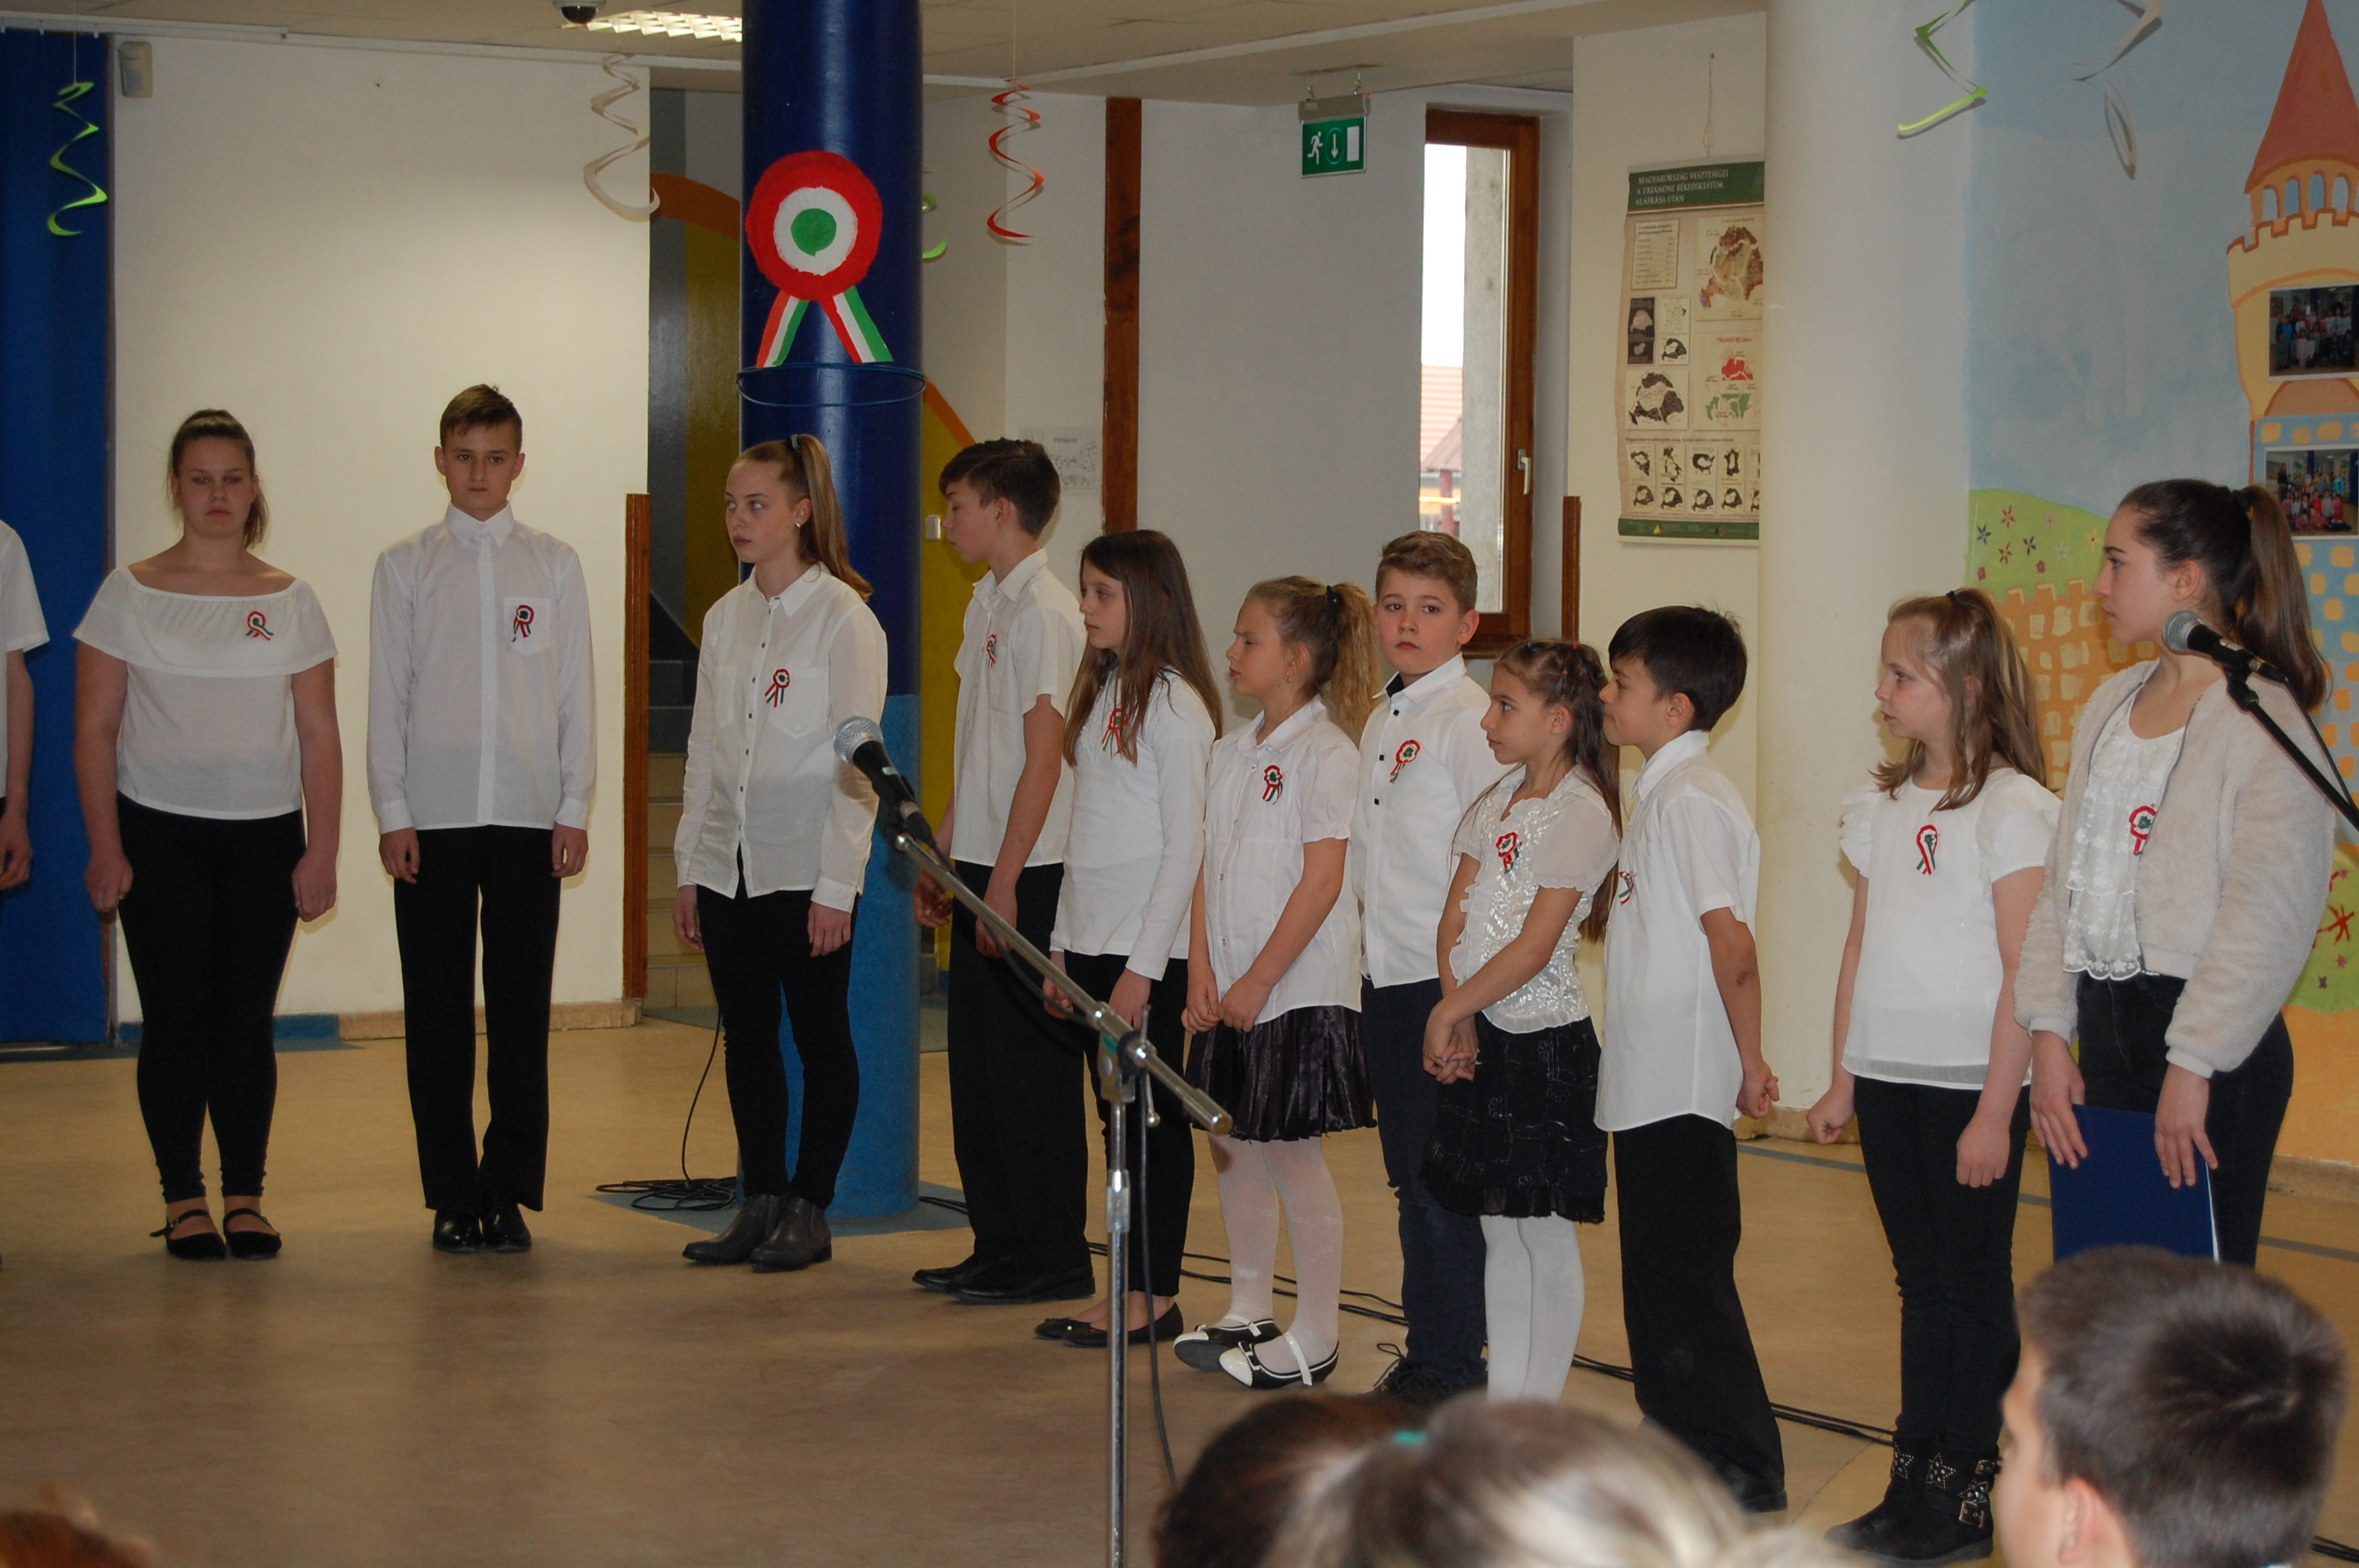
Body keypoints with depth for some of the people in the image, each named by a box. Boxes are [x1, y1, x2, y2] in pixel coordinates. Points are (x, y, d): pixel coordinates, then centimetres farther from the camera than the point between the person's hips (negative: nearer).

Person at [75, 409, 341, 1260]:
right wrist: (106, 848, -6)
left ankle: (245, 1197, 10)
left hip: (266, 838, 1)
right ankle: (183, 1199, 8)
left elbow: (318, 735, 6)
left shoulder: (290, 601, 6)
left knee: (246, 1021, 1)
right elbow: (94, 729, 0)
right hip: (160, 836, -1)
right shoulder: (130, 593, 2)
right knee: (175, 1020, 0)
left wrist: (322, 850, -1)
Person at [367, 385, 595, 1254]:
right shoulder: (406, 566, 7)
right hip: (432, 817, 0)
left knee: (521, 1011, 1)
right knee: (438, 1012, 2)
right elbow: (388, 696, 5)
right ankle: (452, 1197, 9)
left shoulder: (554, 565, 9)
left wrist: (575, 808, 1)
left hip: (528, 816, 0)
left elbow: (575, 693, 8)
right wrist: (391, 812, -3)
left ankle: (509, 1193, 7)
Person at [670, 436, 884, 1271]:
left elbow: (856, 763, -11)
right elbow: (704, 749, 15)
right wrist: (689, 868, 11)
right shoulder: (725, 617, 11)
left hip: (806, 872, -6)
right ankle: (760, 1204, 16)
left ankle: (809, 1211, 10)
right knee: (747, 1039, 9)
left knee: (821, 1039, 3)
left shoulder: (843, 618, -8)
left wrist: (836, 887, -15)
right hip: (730, 867, 6)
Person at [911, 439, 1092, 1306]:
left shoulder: (1045, 612, -13)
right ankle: (999, 1243, 19)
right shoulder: (989, 605, 15)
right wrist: (943, 854, 18)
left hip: (1030, 876, -9)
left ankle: (1053, 1258, 3)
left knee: (1030, 1066, -4)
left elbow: (1043, 758, -16)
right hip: (982, 868, 9)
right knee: (978, 1063, 11)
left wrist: (1005, 879, -17)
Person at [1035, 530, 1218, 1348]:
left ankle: (1156, 1297, 5)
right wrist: (1064, 948, 15)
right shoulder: (1100, 691, 13)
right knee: (1117, 1118, 11)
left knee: (1153, 1118, -1)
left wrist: (1144, 967, -17)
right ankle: (1128, 1289, 16)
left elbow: (1185, 846, -14)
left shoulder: (1176, 705, -12)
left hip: (1147, 949, -8)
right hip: (1090, 942, 8)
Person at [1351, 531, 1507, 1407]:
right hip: (1386, 976, 8)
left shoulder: (1472, 718, -11)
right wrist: (1374, 946, 16)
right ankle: (1422, 1359, 21)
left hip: (1448, 981, -8)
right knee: (1410, 1178, 13)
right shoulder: (1380, 721, 15)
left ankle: (1450, 1368, 4)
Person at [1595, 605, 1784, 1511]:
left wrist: (1749, 1064, -16)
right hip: (1650, 1083, 10)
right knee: (1659, 1275, 16)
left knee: (1685, 1278, -5)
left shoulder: (1690, 798, -16)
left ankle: (1743, 1475, 1)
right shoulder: (1661, 792, 14)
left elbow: (1731, 942, -21)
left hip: (1682, 1089, -10)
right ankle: (1679, 1448, 25)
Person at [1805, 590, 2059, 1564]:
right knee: (1923, 1283, 12)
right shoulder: (1882, 805, 10)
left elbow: (2026, 974, -13)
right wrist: (1842, 1079, 13)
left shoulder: (2011, 807, -11)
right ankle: (1918, 1489, 18)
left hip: (1970, 1083, -6)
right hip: (1888, 1080, 6)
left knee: (1970, 1285, 2)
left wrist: (1998, 1109, -16)